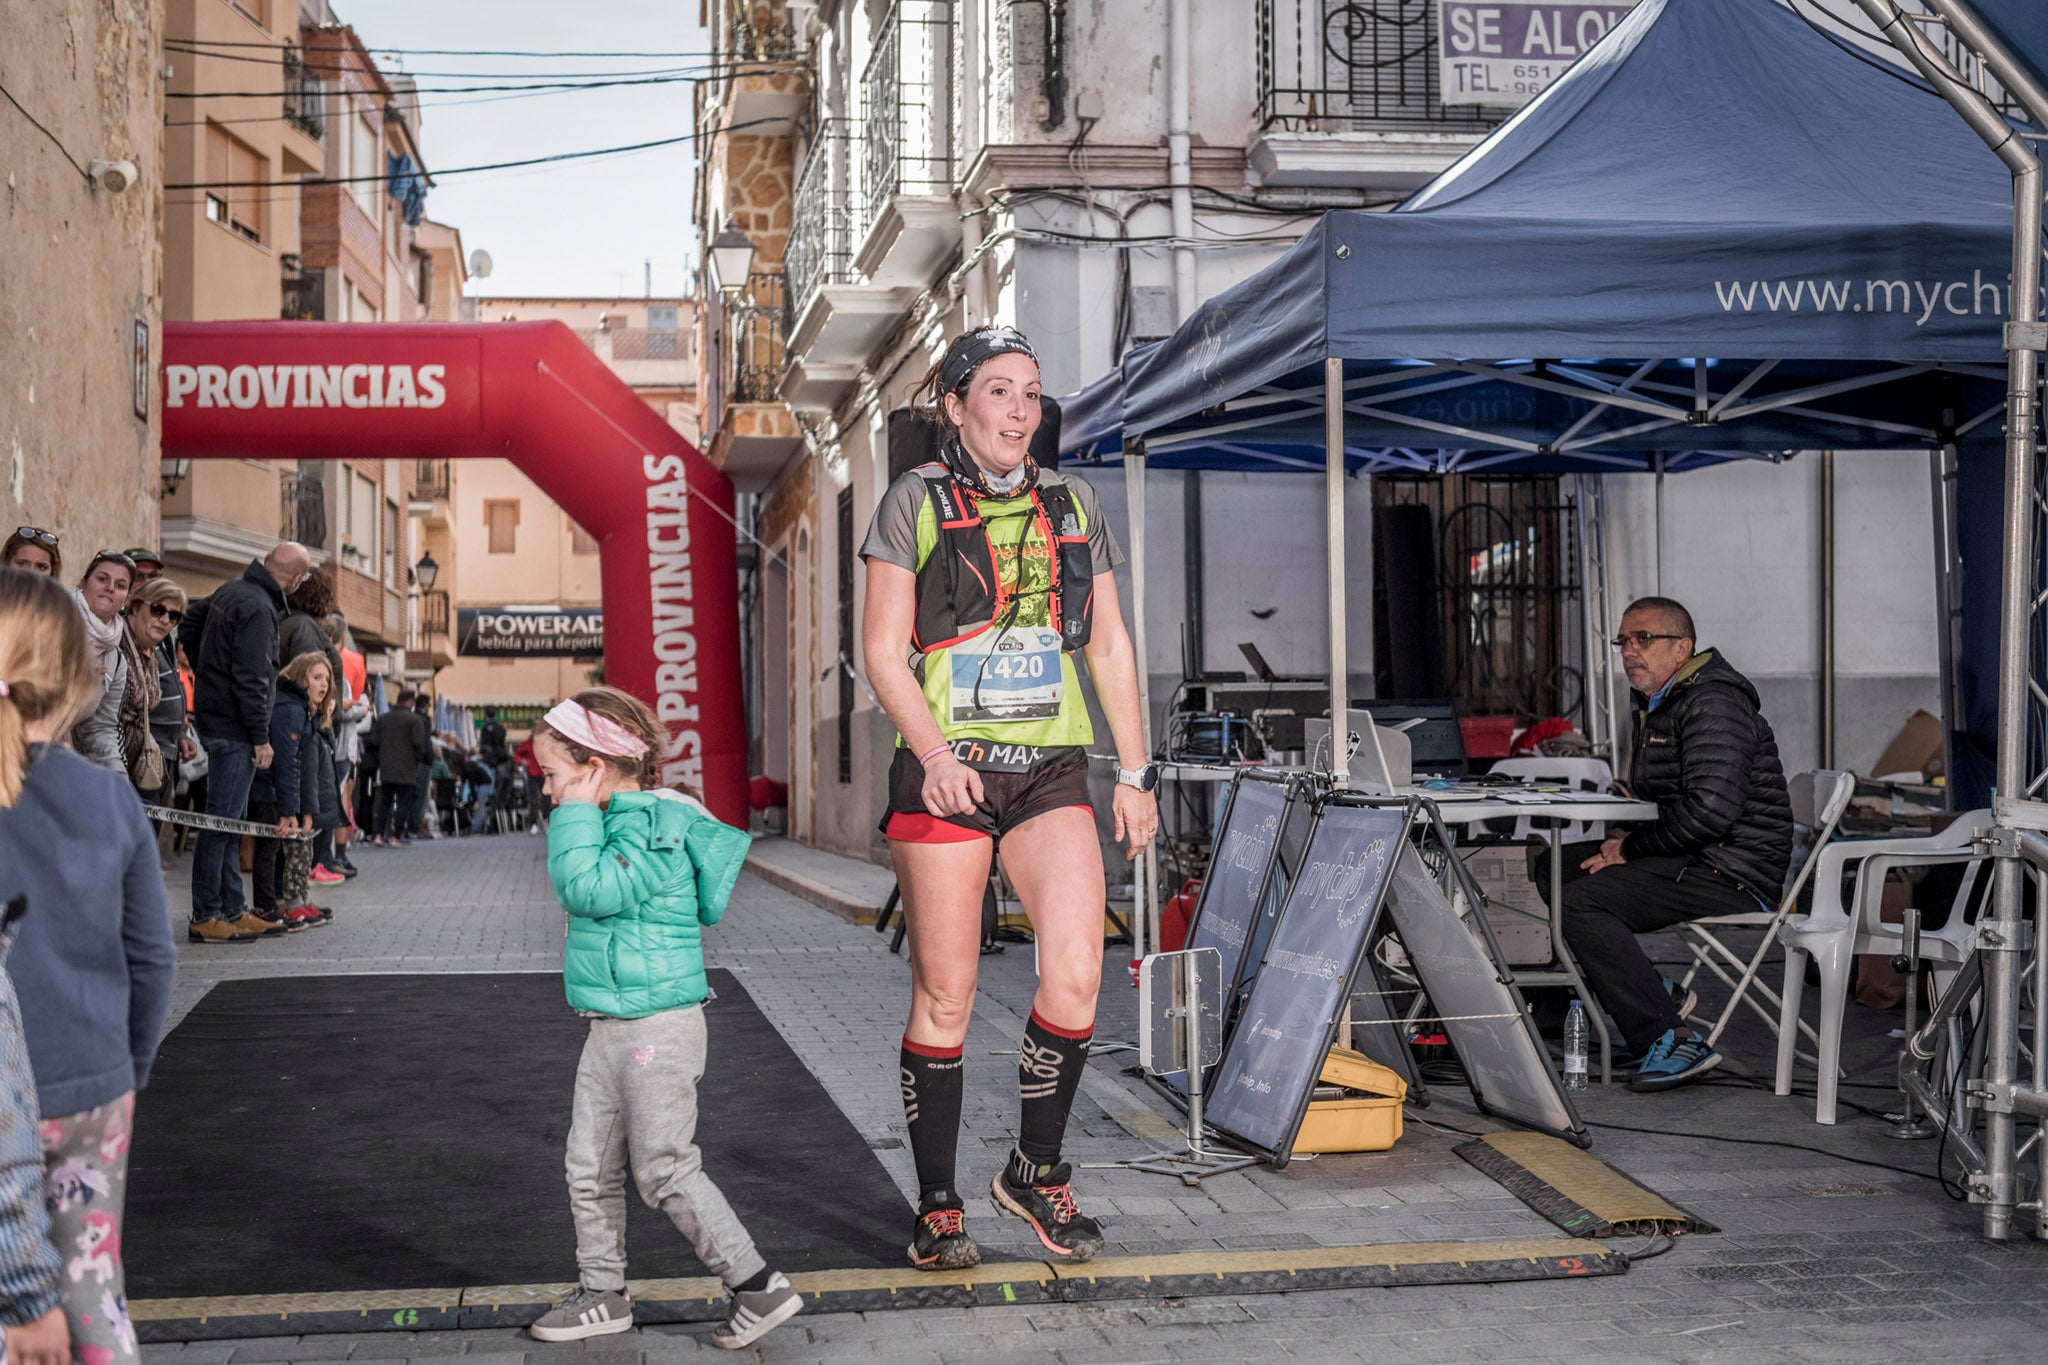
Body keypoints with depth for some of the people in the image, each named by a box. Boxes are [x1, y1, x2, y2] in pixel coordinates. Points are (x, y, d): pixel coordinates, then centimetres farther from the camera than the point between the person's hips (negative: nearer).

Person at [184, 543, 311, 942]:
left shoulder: (230, 591, 12)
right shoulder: (257, 608, -19)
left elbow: (188, 627, 26)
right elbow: (250, 678, -21)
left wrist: (208, 673, 26)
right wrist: (261, 738, -17)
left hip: (213, 716, 10)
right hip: (234, 728, -10)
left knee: (230, 820, 15)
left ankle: (233, 909, 21)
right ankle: (205, 917, -3)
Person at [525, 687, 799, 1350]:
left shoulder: (653, 825, -18)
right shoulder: (623, 822, 12)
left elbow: (590, 889, -28)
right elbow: (584, 891, 22)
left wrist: (577, 816, -20)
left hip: (657, 1028, -10)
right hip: (611, 1027, 10)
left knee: (665, 1170, -7)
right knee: (590, 1167, 14)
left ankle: (757, 1284, 1)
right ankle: (602, 1293, 26)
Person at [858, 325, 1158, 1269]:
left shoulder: (1071, 504, 13)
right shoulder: (915, 501, 1)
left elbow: (1109, 645, 15)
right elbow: (881, 651, -3)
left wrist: (1136, 772, 10)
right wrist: (934, 753, -17)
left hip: (1051, 773, 3)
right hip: (944, 773, -3)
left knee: (1076, 975, -11)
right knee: (944, 996, 0)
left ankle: (1037, 1169, 11)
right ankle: (938, 1207, 14)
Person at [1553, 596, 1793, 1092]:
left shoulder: (1712, 706, -15)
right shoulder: (1658, 706, 18)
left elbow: (1708, 811, -26)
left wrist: (1632, 848, -14)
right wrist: (1627, 844, 1)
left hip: (1731, 876, -11)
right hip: (1694, 860, 11)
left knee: (1582, 900, -24)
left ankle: (1670, 1041, -25)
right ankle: (1655, 995, 5)